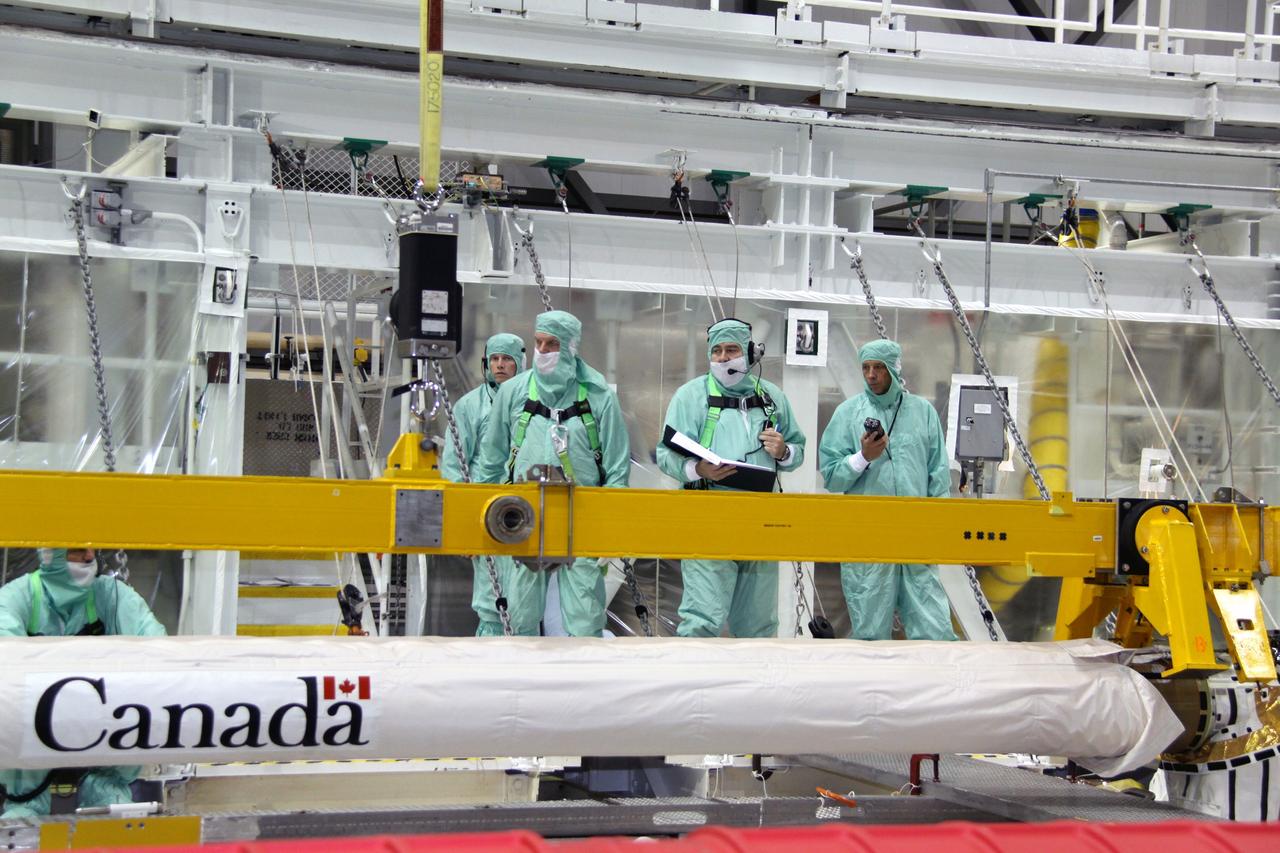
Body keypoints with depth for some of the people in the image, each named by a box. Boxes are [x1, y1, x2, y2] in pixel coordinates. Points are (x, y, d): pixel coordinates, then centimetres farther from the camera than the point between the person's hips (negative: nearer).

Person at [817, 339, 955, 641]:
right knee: (871, 632, 3)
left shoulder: (922, 410, 10)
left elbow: (939, 474, 11)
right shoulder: (849, 412, 5)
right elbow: (830, 476, 2)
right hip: (865, 537, -1)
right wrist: (863, 457, -13)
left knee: (934, 630, -4)